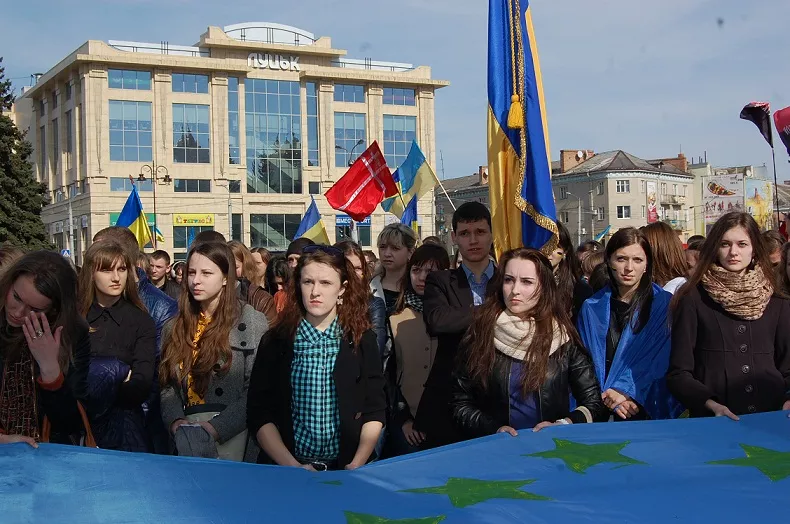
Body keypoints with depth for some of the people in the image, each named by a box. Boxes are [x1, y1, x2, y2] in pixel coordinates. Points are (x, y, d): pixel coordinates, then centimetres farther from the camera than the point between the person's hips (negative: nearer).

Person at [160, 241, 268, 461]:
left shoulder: (251, 322, -4)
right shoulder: (179, 325, 13)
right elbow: (167, 383, 10)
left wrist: (217, 427, -18)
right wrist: (175, 420, -8)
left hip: (230, 434, -4)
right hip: (186, 432, 4)